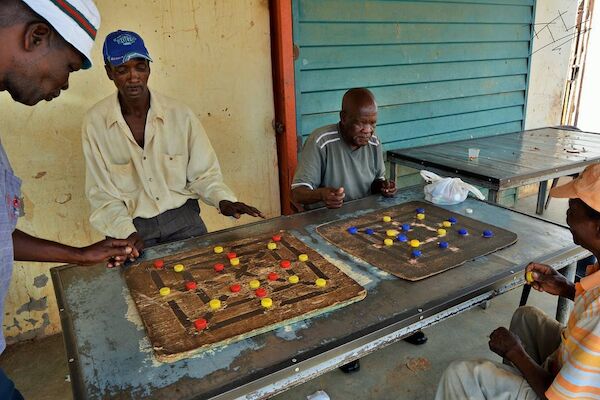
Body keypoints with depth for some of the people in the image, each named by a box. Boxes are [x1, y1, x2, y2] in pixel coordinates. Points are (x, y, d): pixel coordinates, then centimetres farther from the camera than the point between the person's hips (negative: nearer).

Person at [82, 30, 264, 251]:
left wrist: (223, 200, -17)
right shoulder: (95, 122, -6)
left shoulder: (180, 114, -5)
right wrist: (126, 233, -17)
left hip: (181, 214, 1)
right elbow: (101, 194, -3)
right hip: (130, 223, -1)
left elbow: (203, 173, 2)